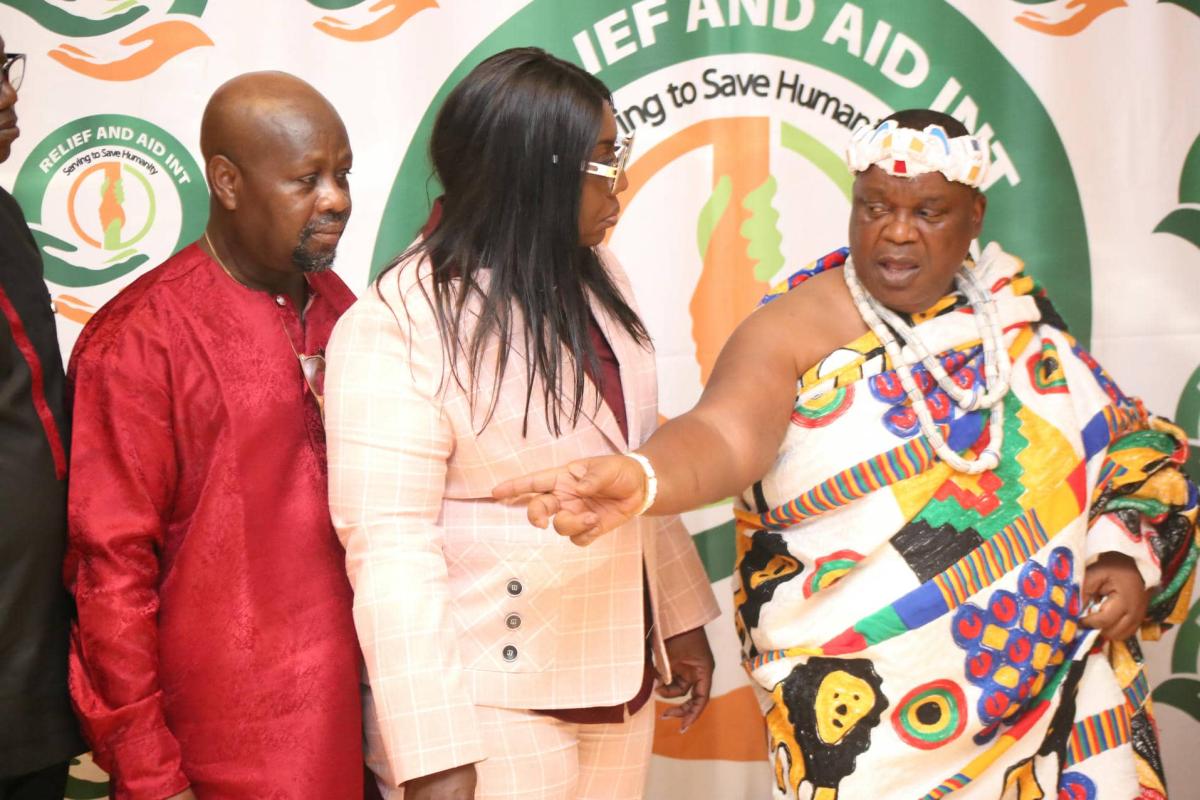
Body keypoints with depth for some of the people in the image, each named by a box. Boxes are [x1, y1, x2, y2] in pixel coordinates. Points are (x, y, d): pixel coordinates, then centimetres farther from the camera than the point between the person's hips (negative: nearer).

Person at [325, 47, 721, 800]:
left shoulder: (595, 276, 3)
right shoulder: (395, 326, -18)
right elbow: (390, 546, -21)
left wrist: (681, 614, 14)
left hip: (618, 678, 7)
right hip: (491, 699, -6)